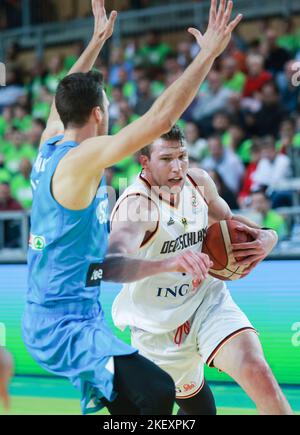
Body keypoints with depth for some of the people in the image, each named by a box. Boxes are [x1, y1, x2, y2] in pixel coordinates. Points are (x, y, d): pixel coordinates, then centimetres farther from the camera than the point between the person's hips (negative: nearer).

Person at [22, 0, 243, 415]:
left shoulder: (50, 146, 7)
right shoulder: (82, 159, -18)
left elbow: (68, 95, 28)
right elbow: (161, 118, -25)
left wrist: (98, 39, 36)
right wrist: (209, 53, -21)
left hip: (46, 317, 10)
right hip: (64, 327, -10)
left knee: (129, 406, 16)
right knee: (157, 393, -25)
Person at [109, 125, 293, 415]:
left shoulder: (199, 182, -5)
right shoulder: (135, 204, -26)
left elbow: (225, 220, 17)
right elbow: (113, 263, -46)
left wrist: (266, 237, -7)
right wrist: (169, 262, -68)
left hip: (208, 301, 3)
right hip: (161, 326, -3)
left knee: (257, 372, -24)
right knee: (198, 409, 12)